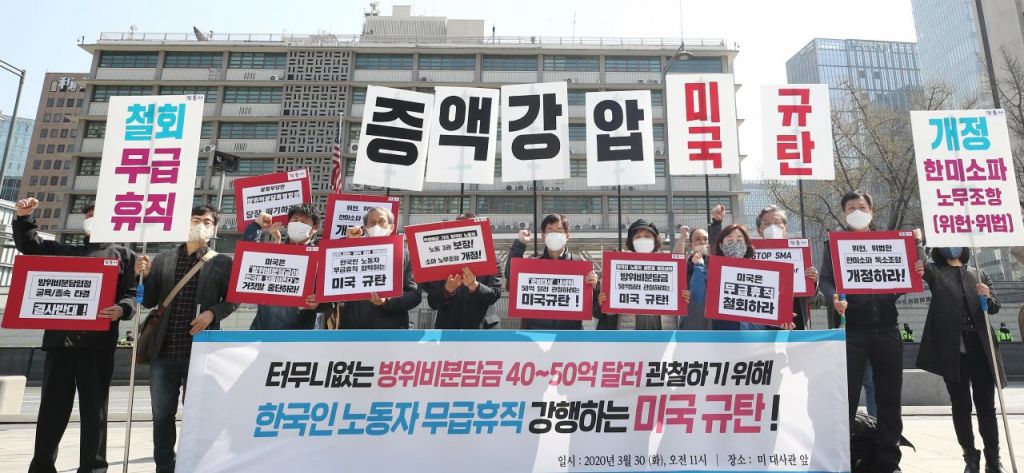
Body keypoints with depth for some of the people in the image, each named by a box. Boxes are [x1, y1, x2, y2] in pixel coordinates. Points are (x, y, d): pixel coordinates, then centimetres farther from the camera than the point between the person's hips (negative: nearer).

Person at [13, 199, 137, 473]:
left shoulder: (123, 255, 10)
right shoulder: (64, 251, 23)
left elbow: (131, 294, 3)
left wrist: (121, 310, -19)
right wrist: (23, 217, 5)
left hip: (98, 340, -3)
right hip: (60, 336, 4)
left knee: (94, 407, 1)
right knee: (52, 404, 8)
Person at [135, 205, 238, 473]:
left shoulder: (222, 263, 2)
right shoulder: (162, 260, 9)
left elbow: (232, 300, 2)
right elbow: (148, 302, 9)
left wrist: (212, 313, -15)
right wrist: (144, 276, -7)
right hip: (164, 350, 3)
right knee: (162, 415, 11)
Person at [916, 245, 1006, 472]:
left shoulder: (979, 274, 15)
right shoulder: (935, 272, 6)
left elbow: (995, 307, 9)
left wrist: (988, 298, -11)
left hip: (980, 347, 3)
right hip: (952, 348, -2)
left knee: (986, 404, 6)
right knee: (961, 405, 4)